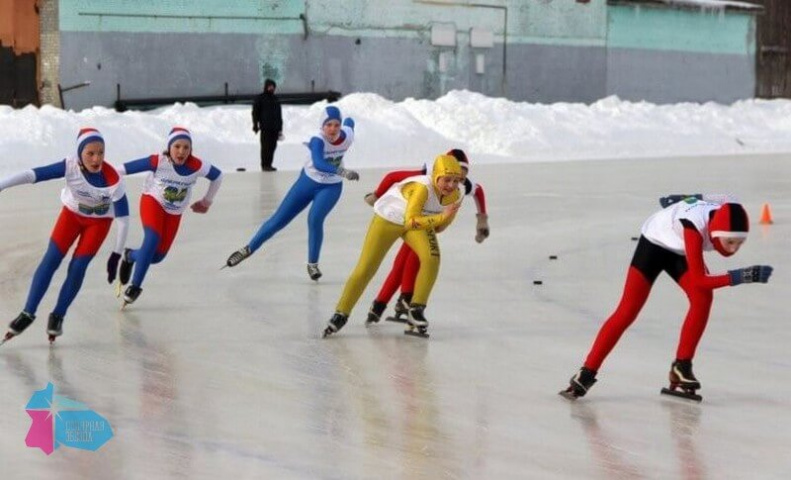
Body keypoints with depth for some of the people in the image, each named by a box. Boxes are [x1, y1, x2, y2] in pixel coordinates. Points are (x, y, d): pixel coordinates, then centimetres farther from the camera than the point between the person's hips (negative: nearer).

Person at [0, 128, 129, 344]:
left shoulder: (113, 180, -34)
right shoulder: (71, 166, -31)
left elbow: (123, 218, -26)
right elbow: (33, 175, -35)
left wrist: (116, 255, -24)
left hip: (99, 220, -1)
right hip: (72, 213, 1)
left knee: (78, 266, -9)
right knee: (50, 260, -6)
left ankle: (58, 316, 10)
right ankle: (28, 313, 3)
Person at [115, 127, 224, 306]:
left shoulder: (197, 167, -22)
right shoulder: (158, 162, -28)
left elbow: (218, 176, -3)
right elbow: (126, 168, -25)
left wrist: (207, 201, 9)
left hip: (175, 212, 3)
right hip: (153, 202, -3)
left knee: (158, 255, 0)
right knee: (153, 239, -27)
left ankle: (130, 256, 34)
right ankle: (135, 286, -15)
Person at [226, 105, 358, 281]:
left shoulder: (348, 136, -18)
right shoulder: (318, 141, -31)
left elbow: (349, 121, 8)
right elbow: (318, 163, -52)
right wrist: (342, 172, -65)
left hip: (331, 187, 1)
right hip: (308, 181, -1)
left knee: (315, 219, -25)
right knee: (279, 220, 5)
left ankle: (312, 264, -7)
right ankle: (249, 249, 25)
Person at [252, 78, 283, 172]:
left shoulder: (275, 98, 17)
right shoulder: (259, 98, -1)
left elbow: (279, 114, 21)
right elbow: (255, 112, -4)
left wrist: (280, 127, 19)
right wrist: (255, 124, -11)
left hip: (275, 128, 6)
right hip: (265, 127, -6)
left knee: (272, 146, 6)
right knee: (265, 146, -6)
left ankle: (269, 165, 12)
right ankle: (264, 165, -2)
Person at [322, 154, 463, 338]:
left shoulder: (456, 196, -15)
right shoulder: (422, 188, -37)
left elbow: (439, 226, 3)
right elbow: (411, 221, -41)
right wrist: (441, 217, -46)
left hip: (420, 222, 5)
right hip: (388, 218, -5)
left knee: (432, 258, -22)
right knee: (365, 269, -4)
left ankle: (416, 310, -8)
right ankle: (341, 314, 12)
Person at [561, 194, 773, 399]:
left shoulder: (730, 212, -27)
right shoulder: (693, 224, -44)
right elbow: (698, 280, -42)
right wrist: (740, 276, -51)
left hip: (681, 251, 5)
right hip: (655, 242, -5)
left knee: (704, 298, -19)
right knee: (627, 311, -12)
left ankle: (681, 366, -8)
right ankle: (587, 373, -7)